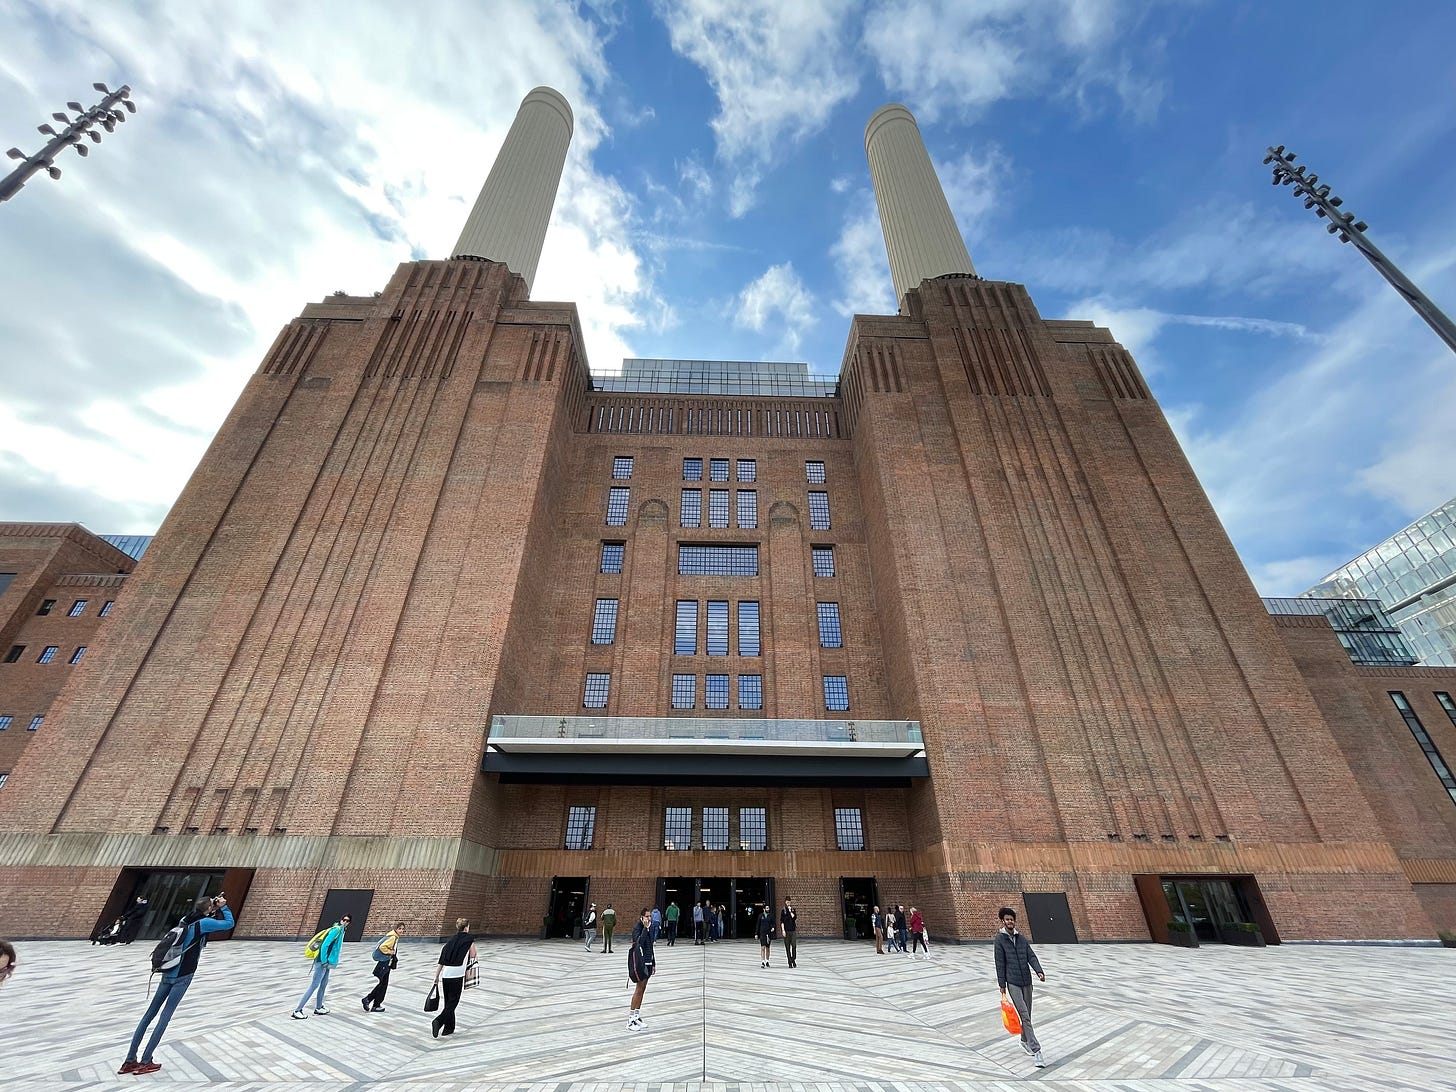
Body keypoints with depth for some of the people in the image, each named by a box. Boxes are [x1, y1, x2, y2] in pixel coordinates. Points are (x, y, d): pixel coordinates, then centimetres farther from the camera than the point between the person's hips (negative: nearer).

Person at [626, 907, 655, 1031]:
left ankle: (637, 1017, 22)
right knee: (639, 989, -4)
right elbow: (639, 942, -31)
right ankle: (630, 1019, 5)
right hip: (639, 960, -8)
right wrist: (645, 927, -30)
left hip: (647, 961, 8)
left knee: (642, 989, 12)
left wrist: (653, 963, 19)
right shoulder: (637, 927, -14)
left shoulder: (650, 928, 8)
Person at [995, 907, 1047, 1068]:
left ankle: (1025, 1042, 36)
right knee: (1024, 1015, -11)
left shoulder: (1022, 938, 5)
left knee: (1027, 1014, 14)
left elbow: (1031, 956, 0)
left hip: (1027, 981, 5)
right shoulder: (1000, 939, -9)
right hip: (1012, 983, -5)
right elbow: (1000, 963, -7)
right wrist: (1002, 985, -5)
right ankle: (1036, 1051, -7)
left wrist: (1039, 971, -18)